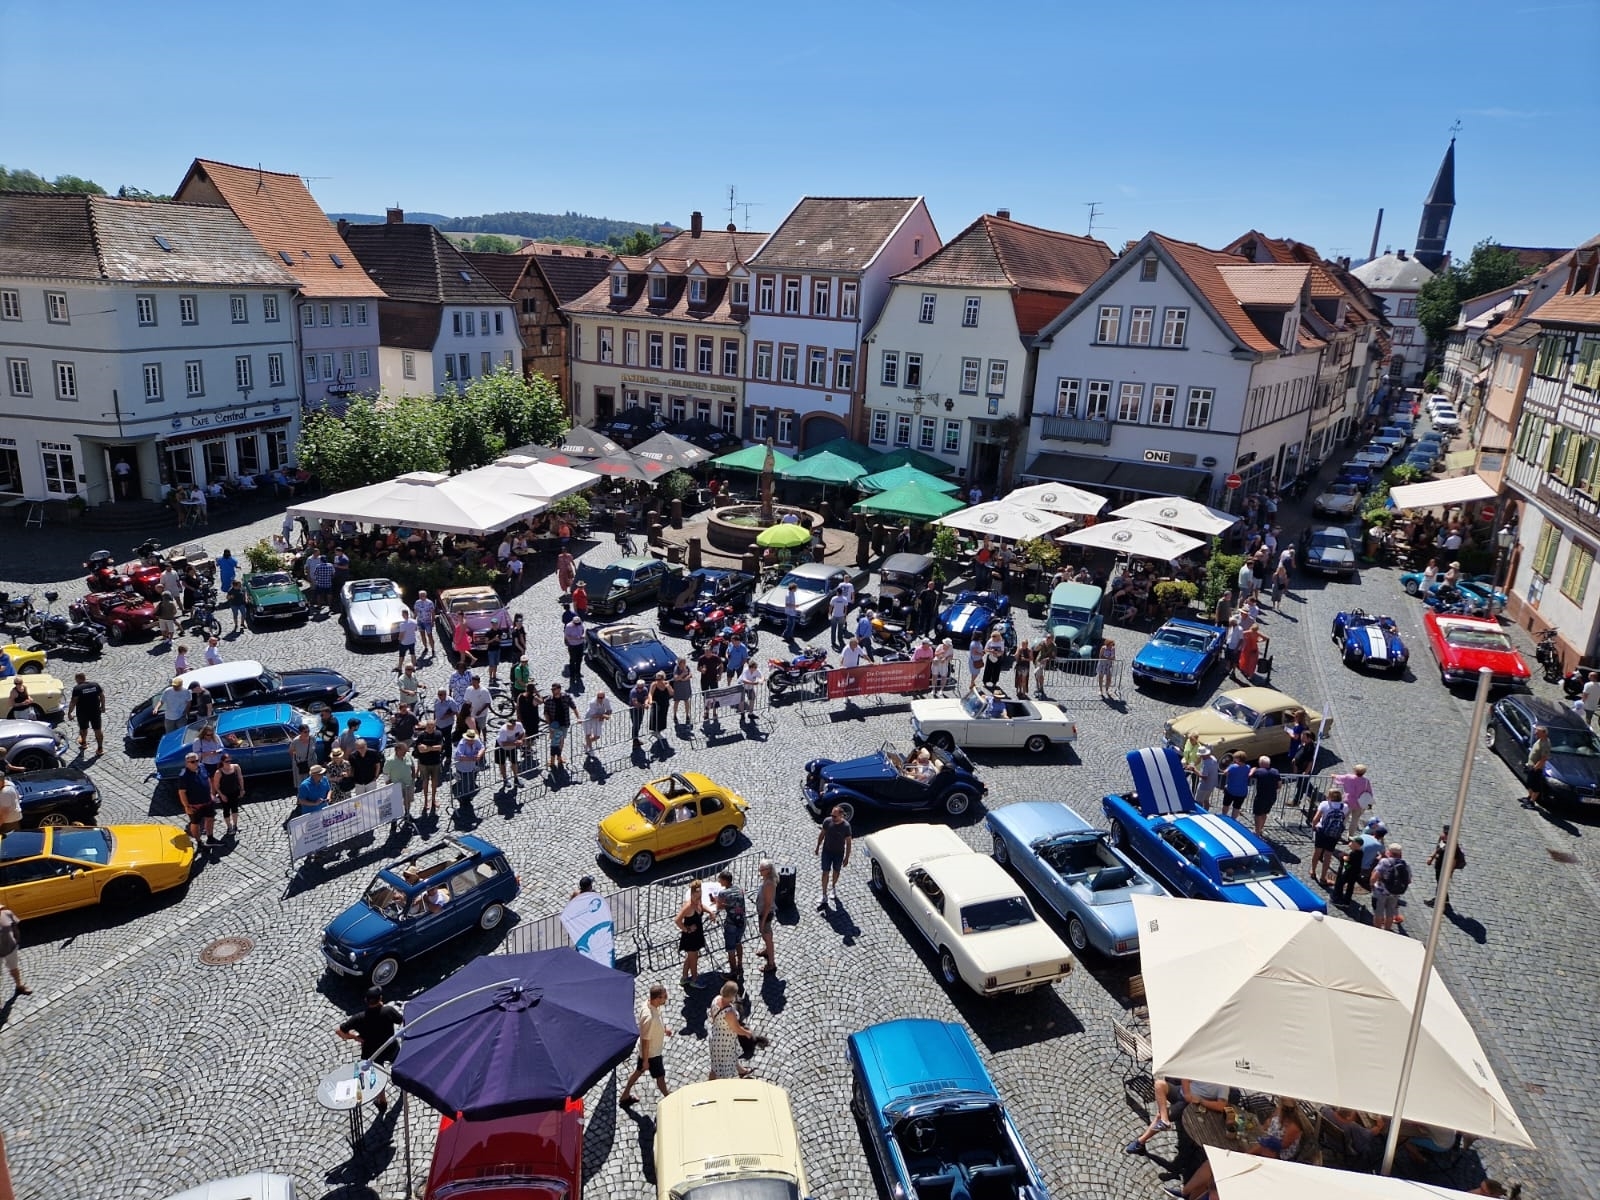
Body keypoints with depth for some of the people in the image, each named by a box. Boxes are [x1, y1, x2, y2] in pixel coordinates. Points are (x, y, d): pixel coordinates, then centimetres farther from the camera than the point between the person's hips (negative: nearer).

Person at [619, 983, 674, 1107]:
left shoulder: (647, 1004, -14)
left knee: (639, 1071, 27)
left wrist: (664, 1029, 8)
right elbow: (645, 1040, -29)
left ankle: (625, 1097, 45)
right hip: (651, 1053, -8)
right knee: (660, 1076, 16)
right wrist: (645, 1060, -18)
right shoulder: (650, 1017, -41)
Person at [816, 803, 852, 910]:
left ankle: (834, 887, 47)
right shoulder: (827, 821, -18)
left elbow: (848, 842, -13)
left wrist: (847, 857, -10)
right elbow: (822, 834, -1)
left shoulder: (846, 826, -24)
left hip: (839, 853, -1)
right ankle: (824, 896, 15)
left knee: (836, 871, 20)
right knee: (825, 872, 5)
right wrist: (818, 847, 7)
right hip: (827, 851, 1)